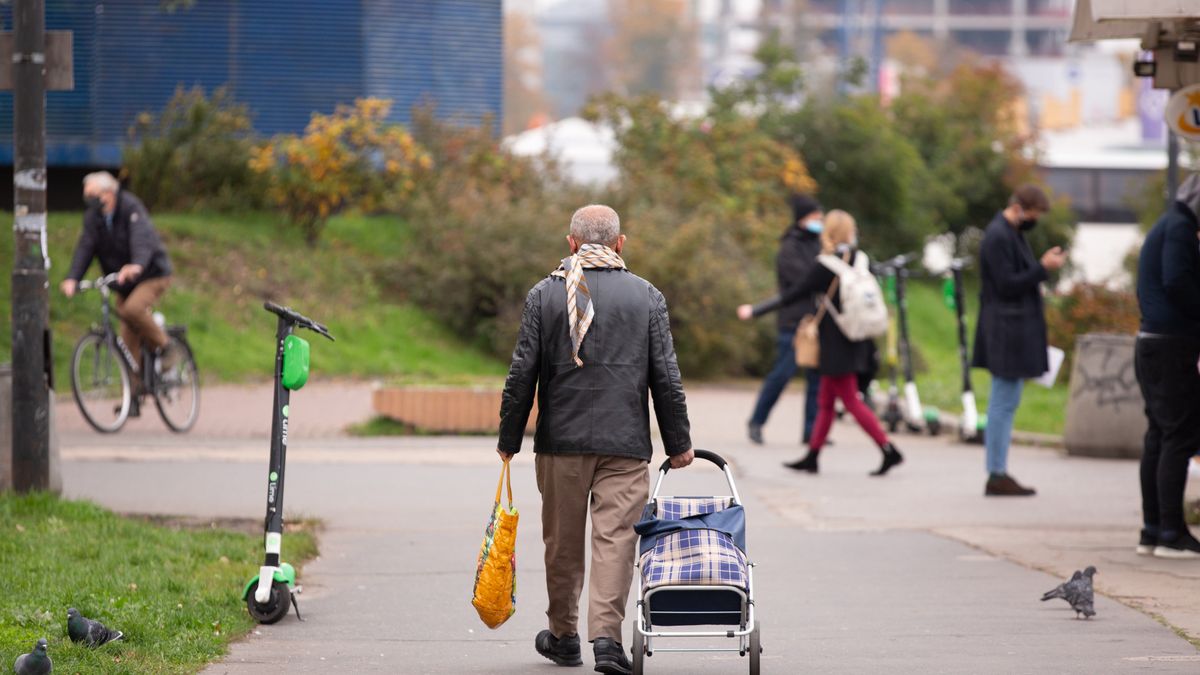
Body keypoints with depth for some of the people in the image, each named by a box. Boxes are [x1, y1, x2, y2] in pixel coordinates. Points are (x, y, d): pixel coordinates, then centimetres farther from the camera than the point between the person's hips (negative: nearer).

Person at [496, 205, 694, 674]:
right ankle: (606, 635, -16)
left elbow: (522, 375, -1)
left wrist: (509, 440, 8)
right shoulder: (646, 297, 2)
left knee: (562, 541, 12)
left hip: (561, 441, 1)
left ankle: (563, 636, 24)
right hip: (626, 442, -1)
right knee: (615, 537, -3)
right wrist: (678, 442, 9)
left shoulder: (544, 295, 1)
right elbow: (666, 379, 2)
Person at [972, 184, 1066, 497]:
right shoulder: (998, 237, -16)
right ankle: (997, 475, -6)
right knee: (1004, 403, -8)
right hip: (1008, 330, -11)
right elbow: (1007, 284, -20)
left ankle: (997, 473, 16)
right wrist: (1043, 268, -18)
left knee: (1004, 403, 12)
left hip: (1015, 329, 11)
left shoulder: (1011, 233, 16)